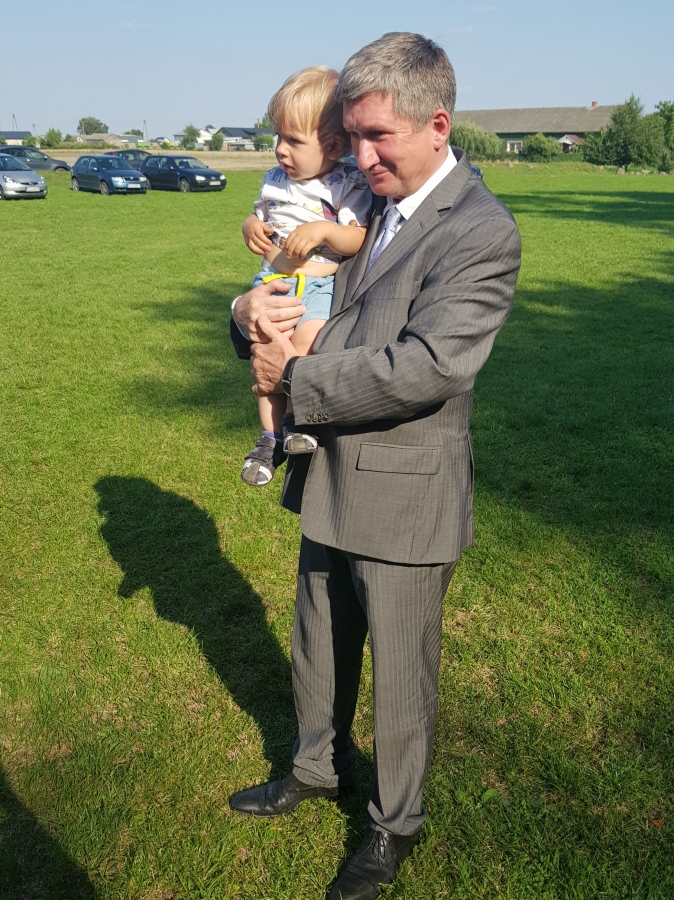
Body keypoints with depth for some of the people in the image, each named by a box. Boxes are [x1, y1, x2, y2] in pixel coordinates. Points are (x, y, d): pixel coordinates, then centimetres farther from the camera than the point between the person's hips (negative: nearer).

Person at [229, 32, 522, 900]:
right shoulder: (365, 203, 6)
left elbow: (426, 367, -28)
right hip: (332, 479, 7)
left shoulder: (481, 232, -18)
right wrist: (253, 315, -13)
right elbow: (311, 300, 11)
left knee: (398, 674, 12)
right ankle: (317, 767, 50)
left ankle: (395, 823, 38)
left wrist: (296, 380, -20)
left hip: (404, 497, -7)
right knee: (319, 648, 24)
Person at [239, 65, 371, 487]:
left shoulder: (349, 185, -4)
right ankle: (271, 436, 4)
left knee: (306, 339, -29)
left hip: (321, 284, -4)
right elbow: (259, 217, 26)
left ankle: (296, 416, -7)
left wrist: (324, 230, -25)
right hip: (274, 279, 5)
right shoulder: (276, 180, 12)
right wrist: (252, 226, 3)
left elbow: (358, 240, -9)